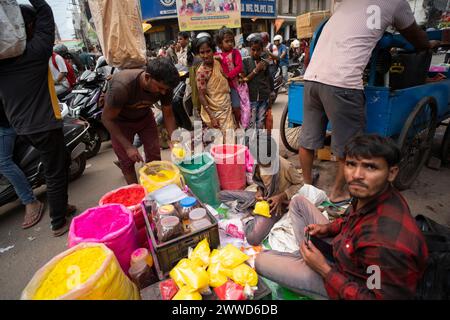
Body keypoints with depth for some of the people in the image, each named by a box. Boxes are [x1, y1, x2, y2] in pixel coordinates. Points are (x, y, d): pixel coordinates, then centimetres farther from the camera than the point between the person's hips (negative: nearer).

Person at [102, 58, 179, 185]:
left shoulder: (165, 86, -26)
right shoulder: (122, 86, -39)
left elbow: (168, 115, -11)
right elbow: (107, 119, -26)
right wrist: (128, 146, -27)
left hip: (145, 116, 4)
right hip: (120, 120, -3)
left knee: (154, 155, 2)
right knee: (127, 160, -2)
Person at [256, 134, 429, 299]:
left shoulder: (388, 243, -40)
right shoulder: (371, 194, -16)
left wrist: (324, 270, -23)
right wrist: (328, 228, -4)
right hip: (340, 250, 7)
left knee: (262, 261, -7)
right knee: (298, 202, 11)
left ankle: (303, 262, 18)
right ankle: (307, 254, 10)